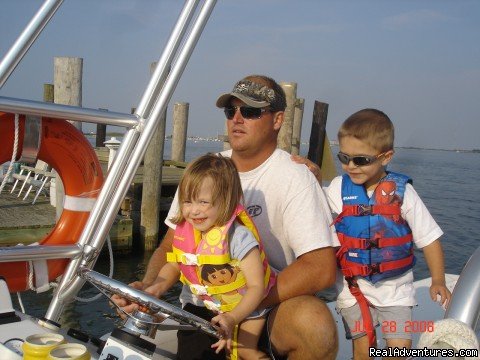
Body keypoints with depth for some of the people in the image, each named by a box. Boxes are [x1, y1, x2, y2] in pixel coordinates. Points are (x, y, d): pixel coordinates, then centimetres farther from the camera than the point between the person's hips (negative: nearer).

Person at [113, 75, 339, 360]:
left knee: (314, 323, -34)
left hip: (275, 307, -4)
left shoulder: (294, 178, -11)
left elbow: (322, 269, -21)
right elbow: (170, 248, 7)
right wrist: (147, 287, -15)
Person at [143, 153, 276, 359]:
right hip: (201, 304, 5)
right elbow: (174, 266, 4)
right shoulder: (185, 231, -11)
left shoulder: (238, 236, -28)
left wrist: (232, 318, -37)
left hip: (243, 308, -4)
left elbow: (257, 286, -26)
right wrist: (157, 288, -16)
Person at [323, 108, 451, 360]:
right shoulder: (338, 188, -5)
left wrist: (438, 280, -8)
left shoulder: (402, 192, -8)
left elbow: (429, 237, -3)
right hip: (353, 285, 0)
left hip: (395, 286, 0)